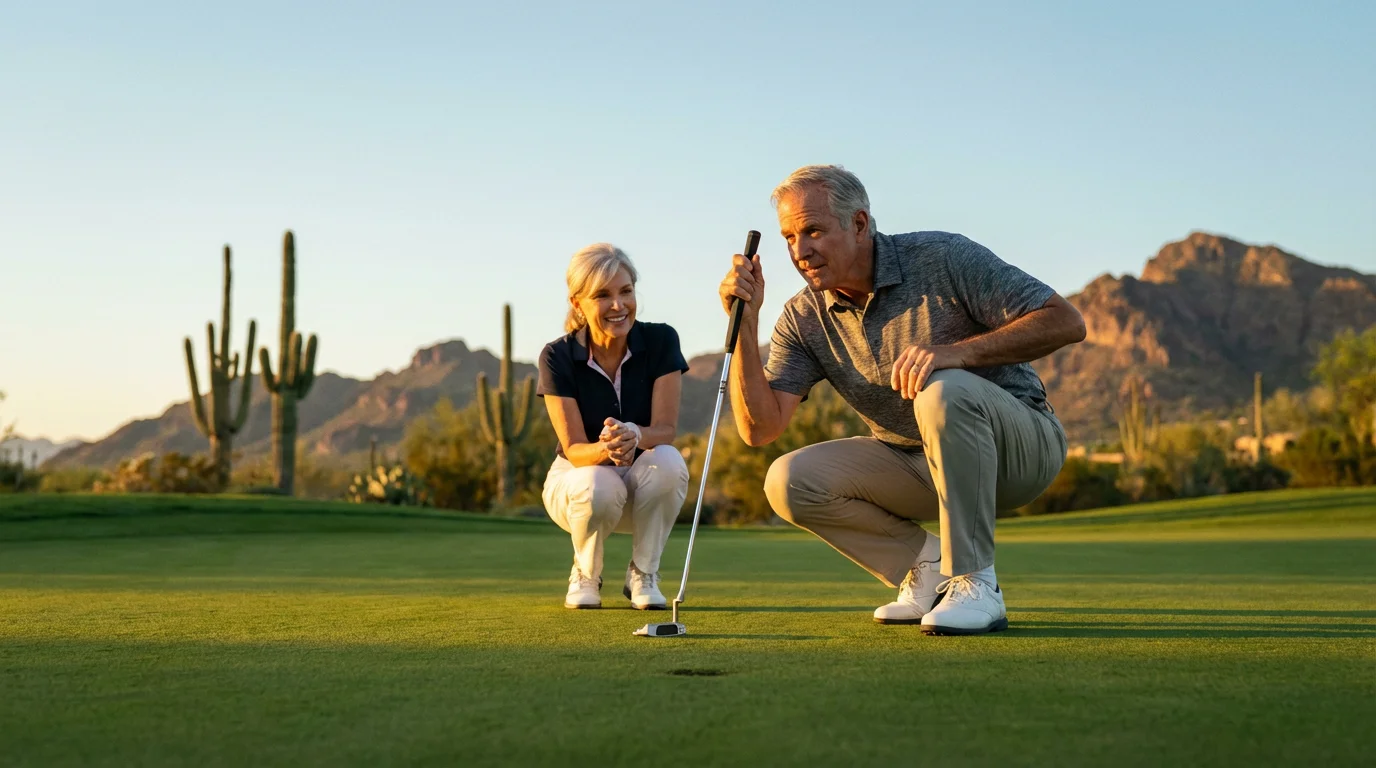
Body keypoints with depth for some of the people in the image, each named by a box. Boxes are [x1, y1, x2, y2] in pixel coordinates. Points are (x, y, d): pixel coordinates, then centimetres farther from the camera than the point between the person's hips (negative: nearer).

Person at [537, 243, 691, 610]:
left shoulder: (660, 341, -14)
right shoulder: (558, 356, -15)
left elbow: (665, 429, -18)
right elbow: (573, 449, -18)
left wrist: (633, 435, -42)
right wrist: (606, 448, -43)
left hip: (644, 483, 1)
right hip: (578, 475, -1)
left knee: (667, 463, -34)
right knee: (599, 487, -37)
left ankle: (643, 574, -9)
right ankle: (585, 575, -3)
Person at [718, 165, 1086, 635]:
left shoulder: (943, 259, -16)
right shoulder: (804, 319, -4)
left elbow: (1066, 322, -21)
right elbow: (760, 428, -13)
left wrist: (956, 352, -34)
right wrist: (745, 323, -22)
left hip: (1019, 444, -4)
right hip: (916, 463, 5)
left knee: (944, 391, -37)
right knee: (789, 481, -15)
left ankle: (975, 584, -25)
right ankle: (928, 566, 0)